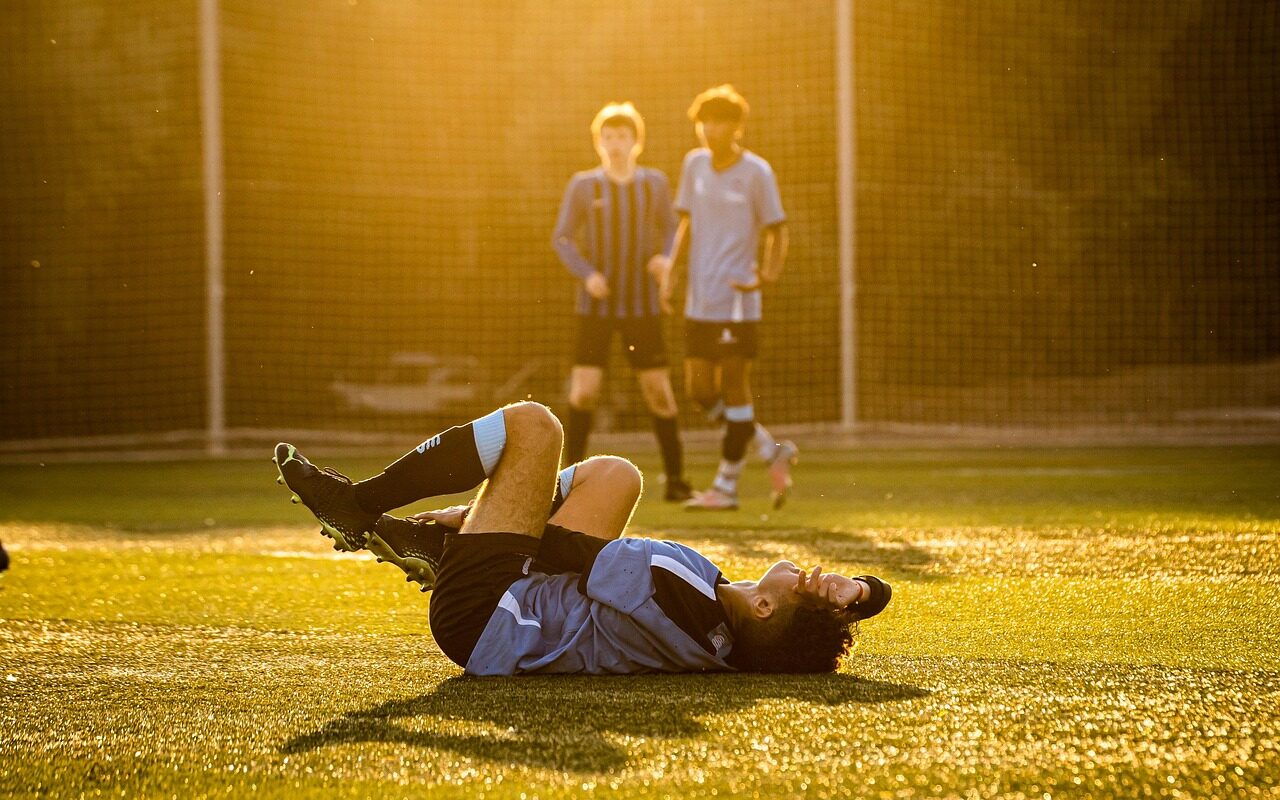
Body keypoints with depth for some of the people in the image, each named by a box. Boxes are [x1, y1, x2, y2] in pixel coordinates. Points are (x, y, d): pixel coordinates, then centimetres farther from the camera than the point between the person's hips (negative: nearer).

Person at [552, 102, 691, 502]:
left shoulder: (654, 183, 2)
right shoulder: (583, 186, -2)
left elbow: (670, 229, 12)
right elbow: (562, 239, 0)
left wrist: (665, 258, -10)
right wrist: (586, 274, -17)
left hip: (643, 306, 1)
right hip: (595, 306, -1)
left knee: (659, 392, -1)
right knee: (585, 392, -9)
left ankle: (675, 480, 8)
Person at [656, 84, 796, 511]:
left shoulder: (756, 172, -6)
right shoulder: (694, 164, 9)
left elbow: (776, 231, -3)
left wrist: (768, 274, -21)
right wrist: (670, 269, 6)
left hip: (737, 299, -6)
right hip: (699, 300, 6)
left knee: (733, 386, -3)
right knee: (700, 390, 6)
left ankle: (727, 484, 4)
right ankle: (772, 452, 21)